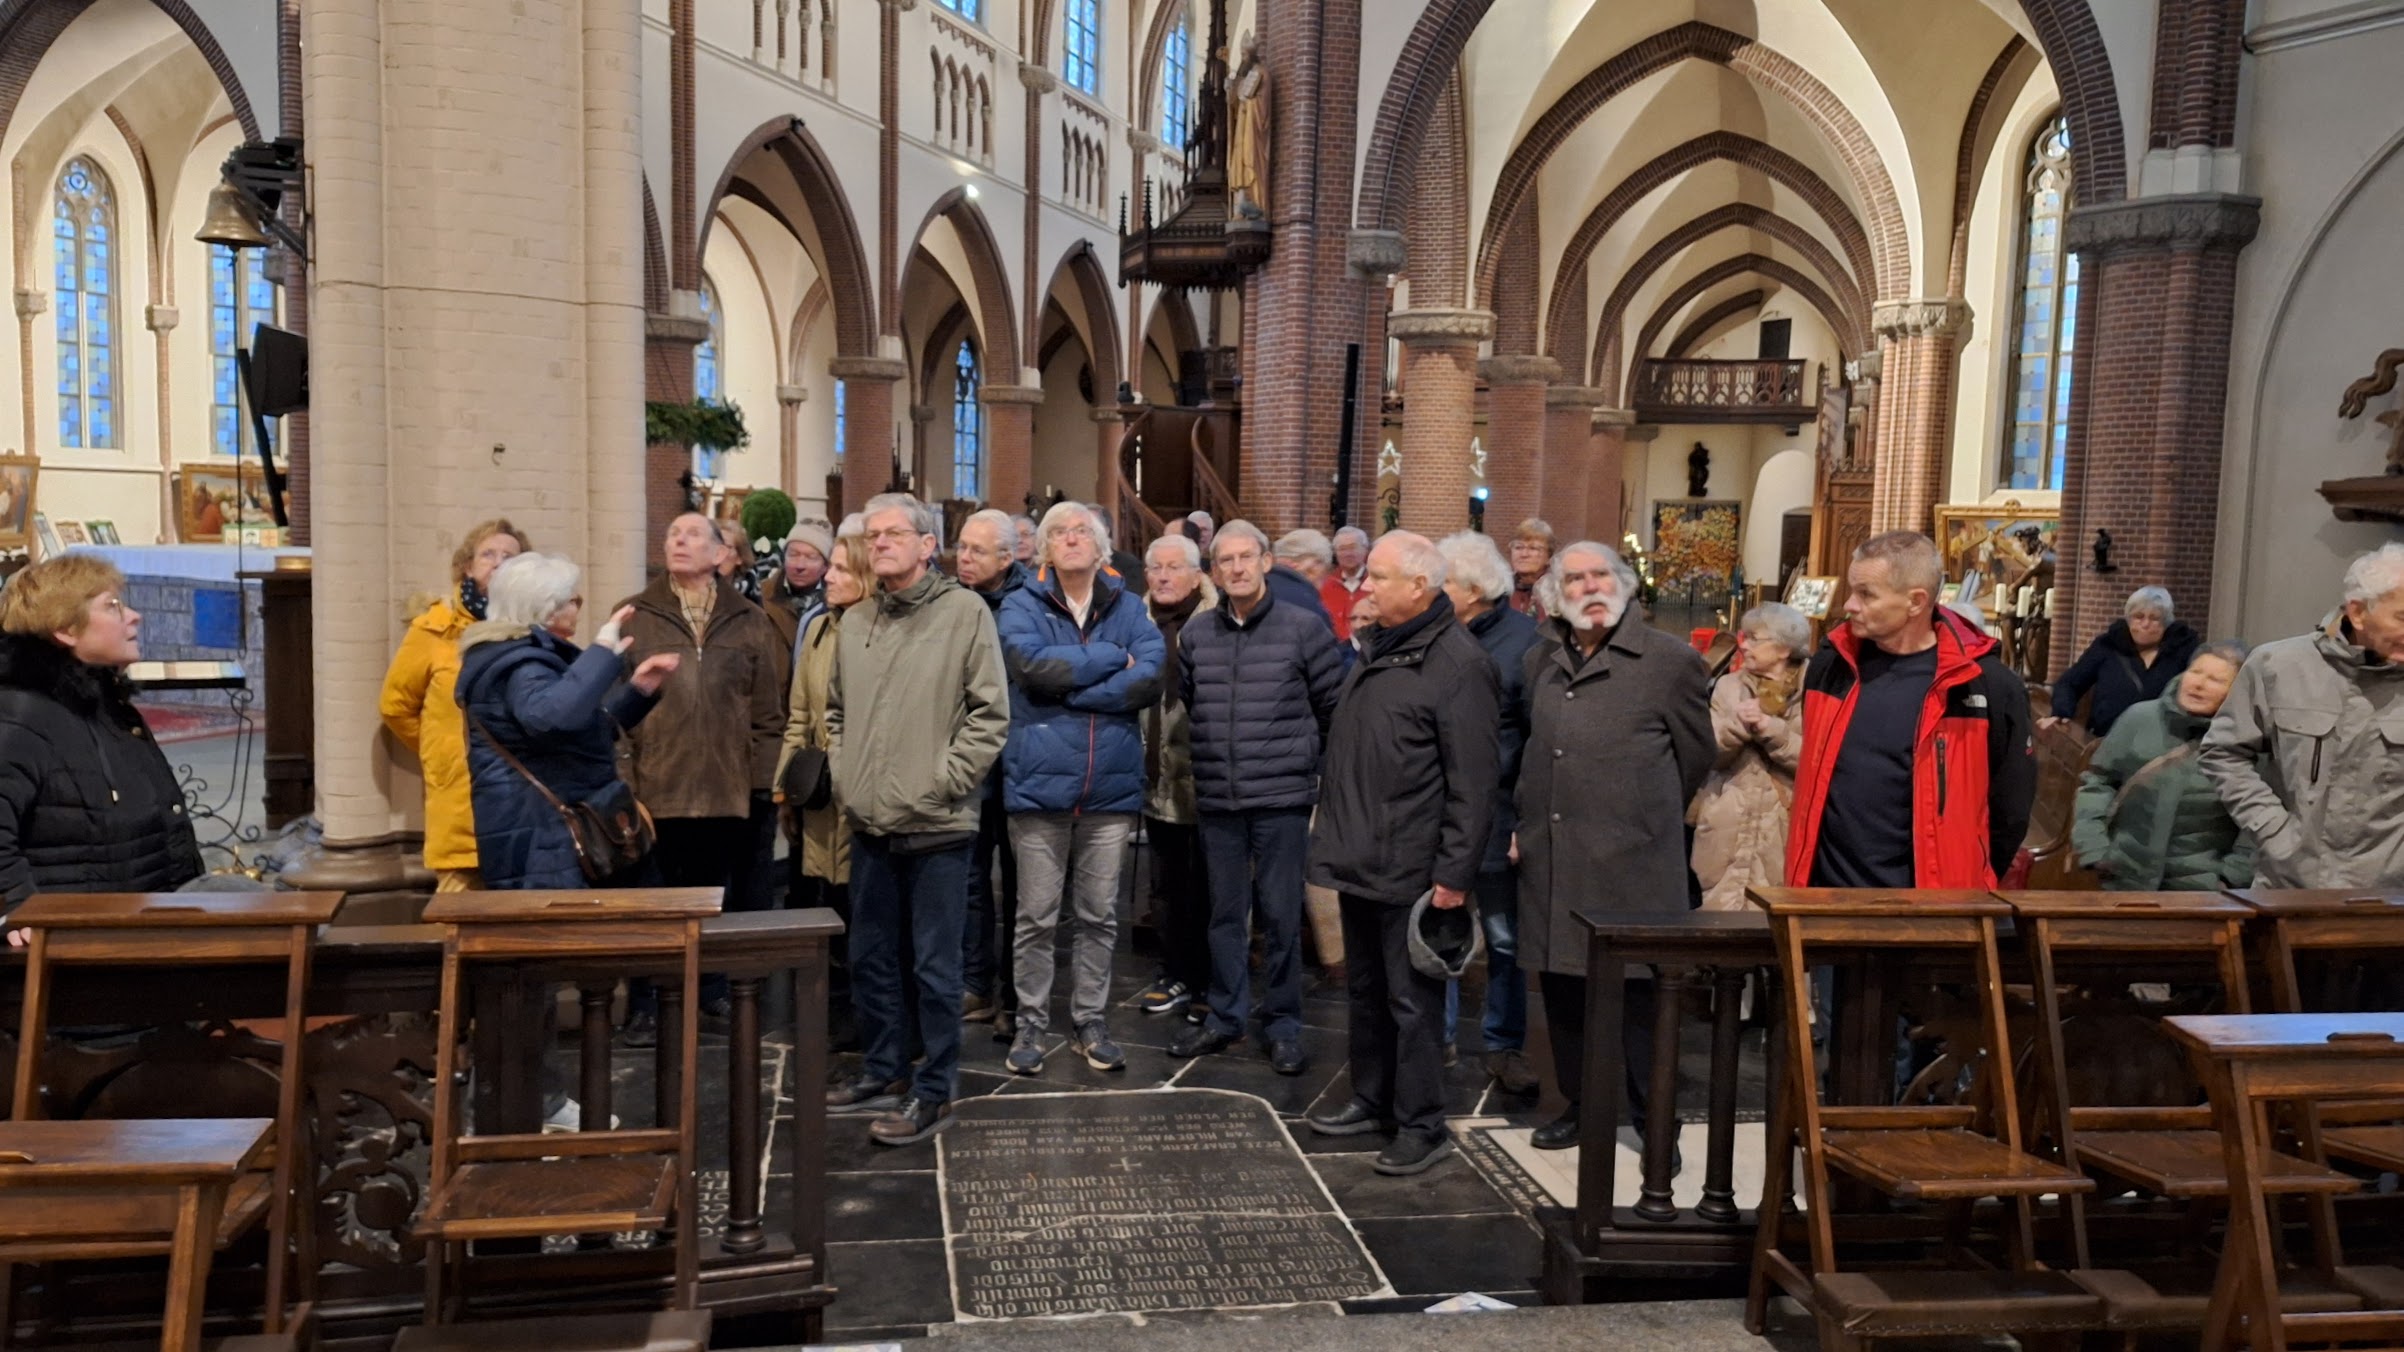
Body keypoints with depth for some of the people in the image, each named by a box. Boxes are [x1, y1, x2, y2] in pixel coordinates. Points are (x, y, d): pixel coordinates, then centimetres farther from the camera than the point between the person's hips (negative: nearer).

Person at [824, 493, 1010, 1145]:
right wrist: (843, 773, 9)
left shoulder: (964, 611, -6)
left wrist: (943, 781, -12)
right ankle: (883, 1067, 32)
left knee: (935, 965, 1)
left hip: (937, 826, -6)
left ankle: (933, 1091, 12)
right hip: (870, 823, 6)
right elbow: (835, 710, 22)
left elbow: (991, 713, -8)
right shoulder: (856, 623, 11)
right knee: (870, 956, 16)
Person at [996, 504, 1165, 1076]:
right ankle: (1031, 1024, 18)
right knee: (1036, 917, 5)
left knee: (1100, 916, 11)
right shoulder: (1023, 606, 2)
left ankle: (1091, 1020, 23)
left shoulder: (1128, 607, 7)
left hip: (1112, 787, 2)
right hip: (1039, 784, -2)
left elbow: (1149, 679, -9)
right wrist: (1112, 658, -9)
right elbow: (1035, 666, -18)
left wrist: (1069, 687, -13)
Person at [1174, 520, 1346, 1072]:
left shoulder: (1304, 628, -4)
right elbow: (1182, 701, 19)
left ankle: (1283, 1026, 16)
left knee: (1280, 915, 3)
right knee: (1226, 912, 13)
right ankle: (1225, 1017, 26)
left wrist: (1303, 756, 5)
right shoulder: (1196, 631, 7)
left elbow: (1334, 709, 3)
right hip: (1216, 798, 3)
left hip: (1282, 797, -3)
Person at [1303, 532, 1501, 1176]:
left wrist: (1455, 873, -19)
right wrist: (1332, 821, 17)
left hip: (1411, 870, -9)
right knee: (1366, 991, 19)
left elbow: (1473, 781, -18)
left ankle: (1422, 1125, 13)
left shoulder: (1458, 663, -16)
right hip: (1359, 858, 9)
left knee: (1412, 1001, 0)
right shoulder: (1376, 650, 13)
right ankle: (1371, 1100, 33)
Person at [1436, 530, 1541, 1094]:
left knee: (1505, 939, 9)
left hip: (1494, 818, -3)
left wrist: (1530, 820, -12)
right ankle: (1437, 1035, 28)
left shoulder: (1522, 640, -9)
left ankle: (1505, 1045, 23)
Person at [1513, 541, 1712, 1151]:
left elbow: (1695, 756, 5)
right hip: (1551, 860, 5)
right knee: (1563, 988, 12)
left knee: (1638, 995, 1)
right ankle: (1581, 1104, 27)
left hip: (1632, 865, -5)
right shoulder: (1541, 662, 11)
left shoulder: (1671, 659, -5)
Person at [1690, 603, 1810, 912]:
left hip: (1782, 831, -2)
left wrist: (1770, 728, -18)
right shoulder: (1728, 686, 8)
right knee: (1722, 909, 1)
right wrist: (1738, 723, -15)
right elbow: (1712, 755, 1)